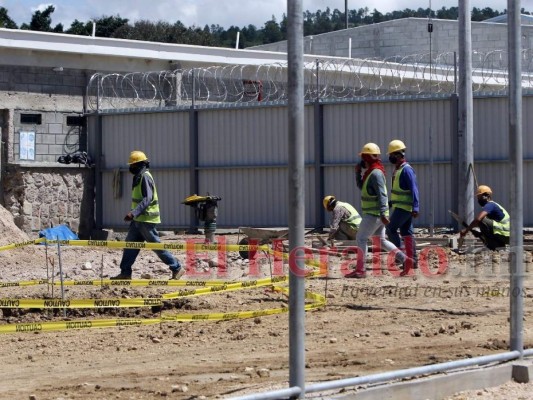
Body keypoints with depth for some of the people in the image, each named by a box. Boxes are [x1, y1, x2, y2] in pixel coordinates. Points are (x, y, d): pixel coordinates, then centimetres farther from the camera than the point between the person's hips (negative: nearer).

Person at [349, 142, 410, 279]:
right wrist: (358, 171, 8)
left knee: (361, 238, -7)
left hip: (374, 214, -10)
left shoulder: (376, 173, -17)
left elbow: (382, 195, -23)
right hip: (373, 213, 10)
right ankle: (404, 258, 14)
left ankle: (360, 270, -8)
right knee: (381, 240, 15)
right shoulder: (370, 172, 14)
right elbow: (361, 186, 23)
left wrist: (382, 214, -29)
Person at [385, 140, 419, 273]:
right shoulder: (397, 169, 15)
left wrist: (415, 207, -25)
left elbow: (414, 189, -20)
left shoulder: (406, 170, -15)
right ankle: (413, 260, 10)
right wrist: (390, 203, 27)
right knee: (406, 233, 9)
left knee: (391, 229, -10)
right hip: (399, 206, 10)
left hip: (404, 207, -10)